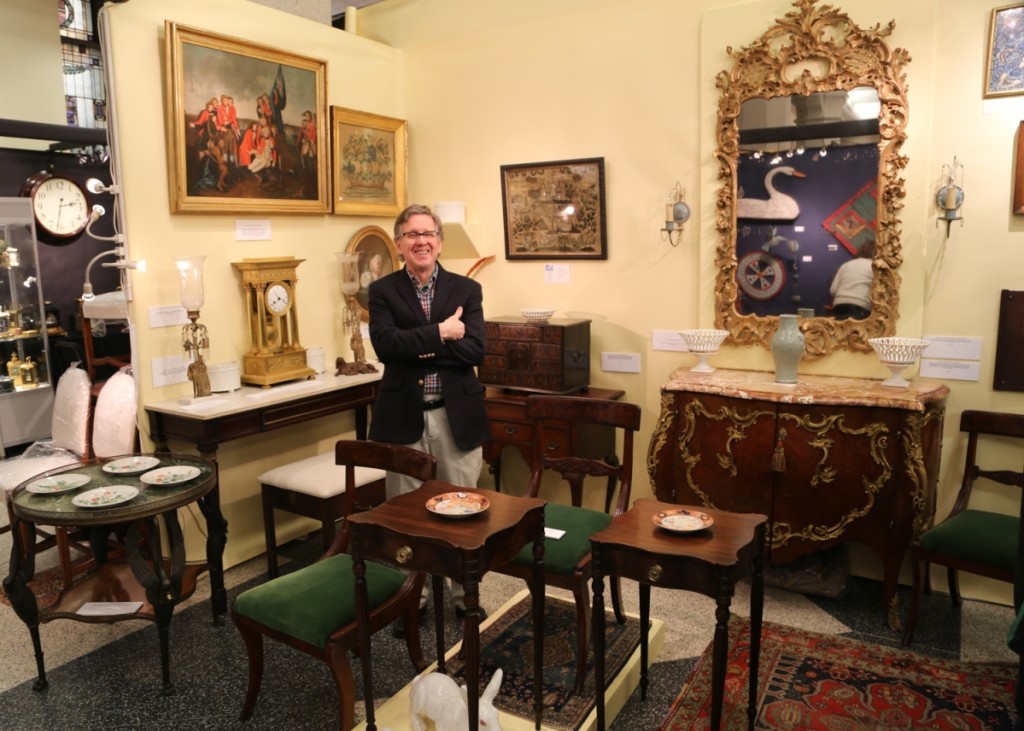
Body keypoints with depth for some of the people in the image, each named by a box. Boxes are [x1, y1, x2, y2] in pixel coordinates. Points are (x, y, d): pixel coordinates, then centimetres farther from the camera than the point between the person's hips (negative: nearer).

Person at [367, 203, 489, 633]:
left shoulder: (467, 289, 4)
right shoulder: (383, 291, 3)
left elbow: (475, 350, -10)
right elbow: (385, 345, -15)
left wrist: (416, 346, -14)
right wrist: (440, 332, -16)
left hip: (457, 415, 1)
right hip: (403, 417, 0)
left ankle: (464, 593, 29)